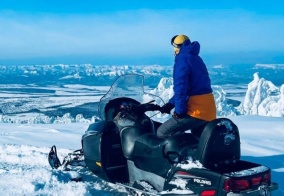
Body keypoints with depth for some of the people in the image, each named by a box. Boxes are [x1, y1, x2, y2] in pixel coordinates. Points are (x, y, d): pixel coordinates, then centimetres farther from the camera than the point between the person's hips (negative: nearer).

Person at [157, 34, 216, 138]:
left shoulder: (182, 59, -9)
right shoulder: (196, 59, 19)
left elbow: (180, 88, -19)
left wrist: (179, 111, -13)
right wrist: (171, 103, 16)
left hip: (196, 111, -9)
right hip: (209, 110, 9)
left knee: (162, 133, -6)